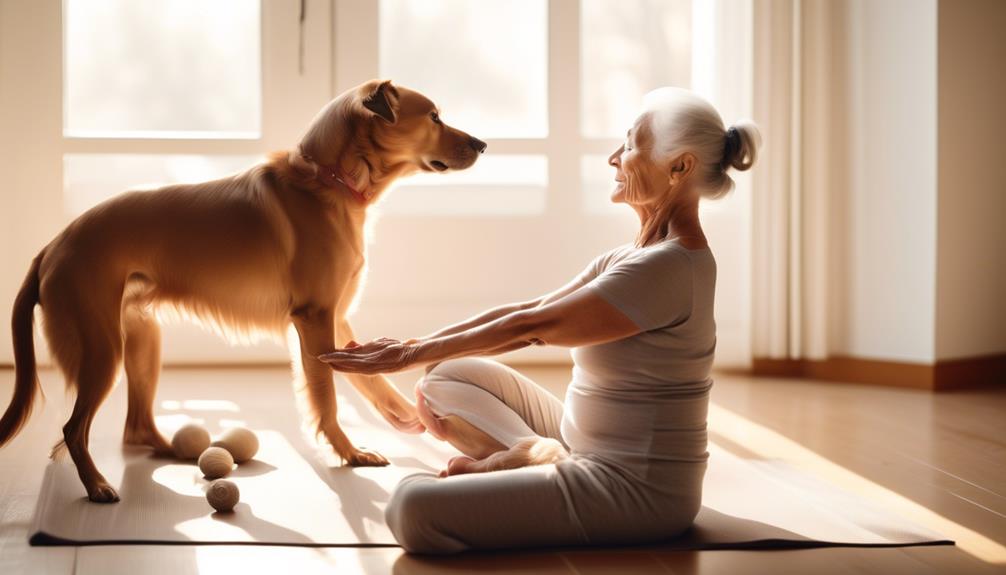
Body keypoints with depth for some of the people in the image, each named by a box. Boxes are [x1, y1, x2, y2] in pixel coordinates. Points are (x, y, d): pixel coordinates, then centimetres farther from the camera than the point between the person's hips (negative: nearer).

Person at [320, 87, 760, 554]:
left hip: (635, 489, -10)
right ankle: (536, 458, -3)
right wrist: (417, 346, 3)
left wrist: (411, 355, -11)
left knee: (413, 508, -27)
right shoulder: (635, 256, 10)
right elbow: (530, 310, 10)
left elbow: (530, 326, -18)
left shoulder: (668, 266, -21)